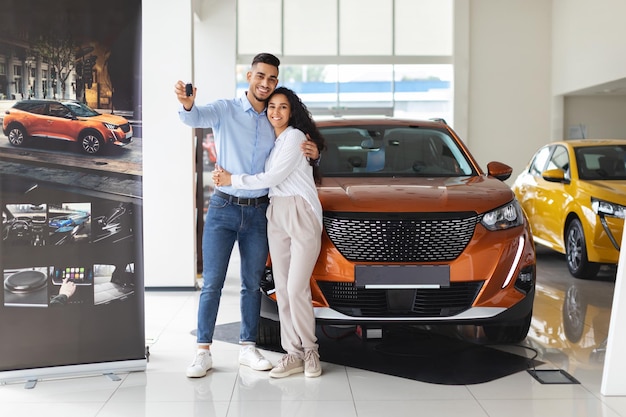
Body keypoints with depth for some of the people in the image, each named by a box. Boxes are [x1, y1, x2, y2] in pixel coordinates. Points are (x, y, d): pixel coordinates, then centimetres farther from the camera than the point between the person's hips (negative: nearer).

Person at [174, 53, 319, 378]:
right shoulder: (225, 110, -4)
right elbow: (195, 118, -23)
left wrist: (313, 154, -7)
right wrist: (187, 105, -48)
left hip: (258, 211, 4)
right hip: (224, 207, -3)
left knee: (252, 284, 9)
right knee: (212, 283, -3)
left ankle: (248, 348, 19)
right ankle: (203, 351, 3)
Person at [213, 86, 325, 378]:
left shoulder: (295, 136, -5)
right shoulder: (271, 142, 19)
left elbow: (272, 178, -11)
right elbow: (268, 180, 15)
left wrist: (233, 179, -4)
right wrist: (226, 176, 3)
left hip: (302, 215, -7)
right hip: (276, 215, 7)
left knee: (297, 288, -10)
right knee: (282, 288, 3)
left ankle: (310, 351, 5)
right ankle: (294, 354, 7)